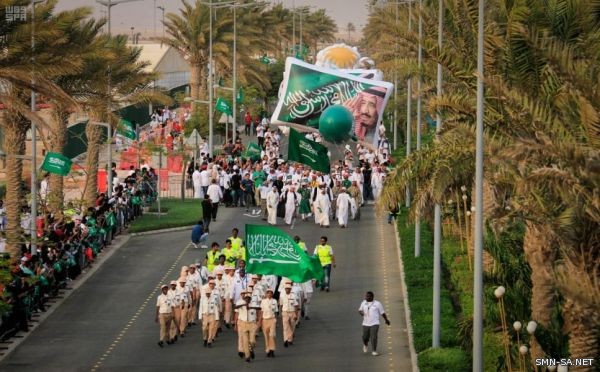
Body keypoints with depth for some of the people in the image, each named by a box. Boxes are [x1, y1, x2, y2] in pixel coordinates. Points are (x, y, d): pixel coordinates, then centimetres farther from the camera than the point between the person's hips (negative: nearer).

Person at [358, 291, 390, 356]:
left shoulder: (377, 304, -3)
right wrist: (361, 312, -6)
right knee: (365, 337, 8)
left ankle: (374, 351, -3)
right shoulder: (363, 303, 6)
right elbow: (360, 310, 18)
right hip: (365, 323, 3)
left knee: (373, 337, -13)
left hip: (374, 324, -3)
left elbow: (382, 312, 6)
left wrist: (386, 320, 16)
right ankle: (365, 345, 40)